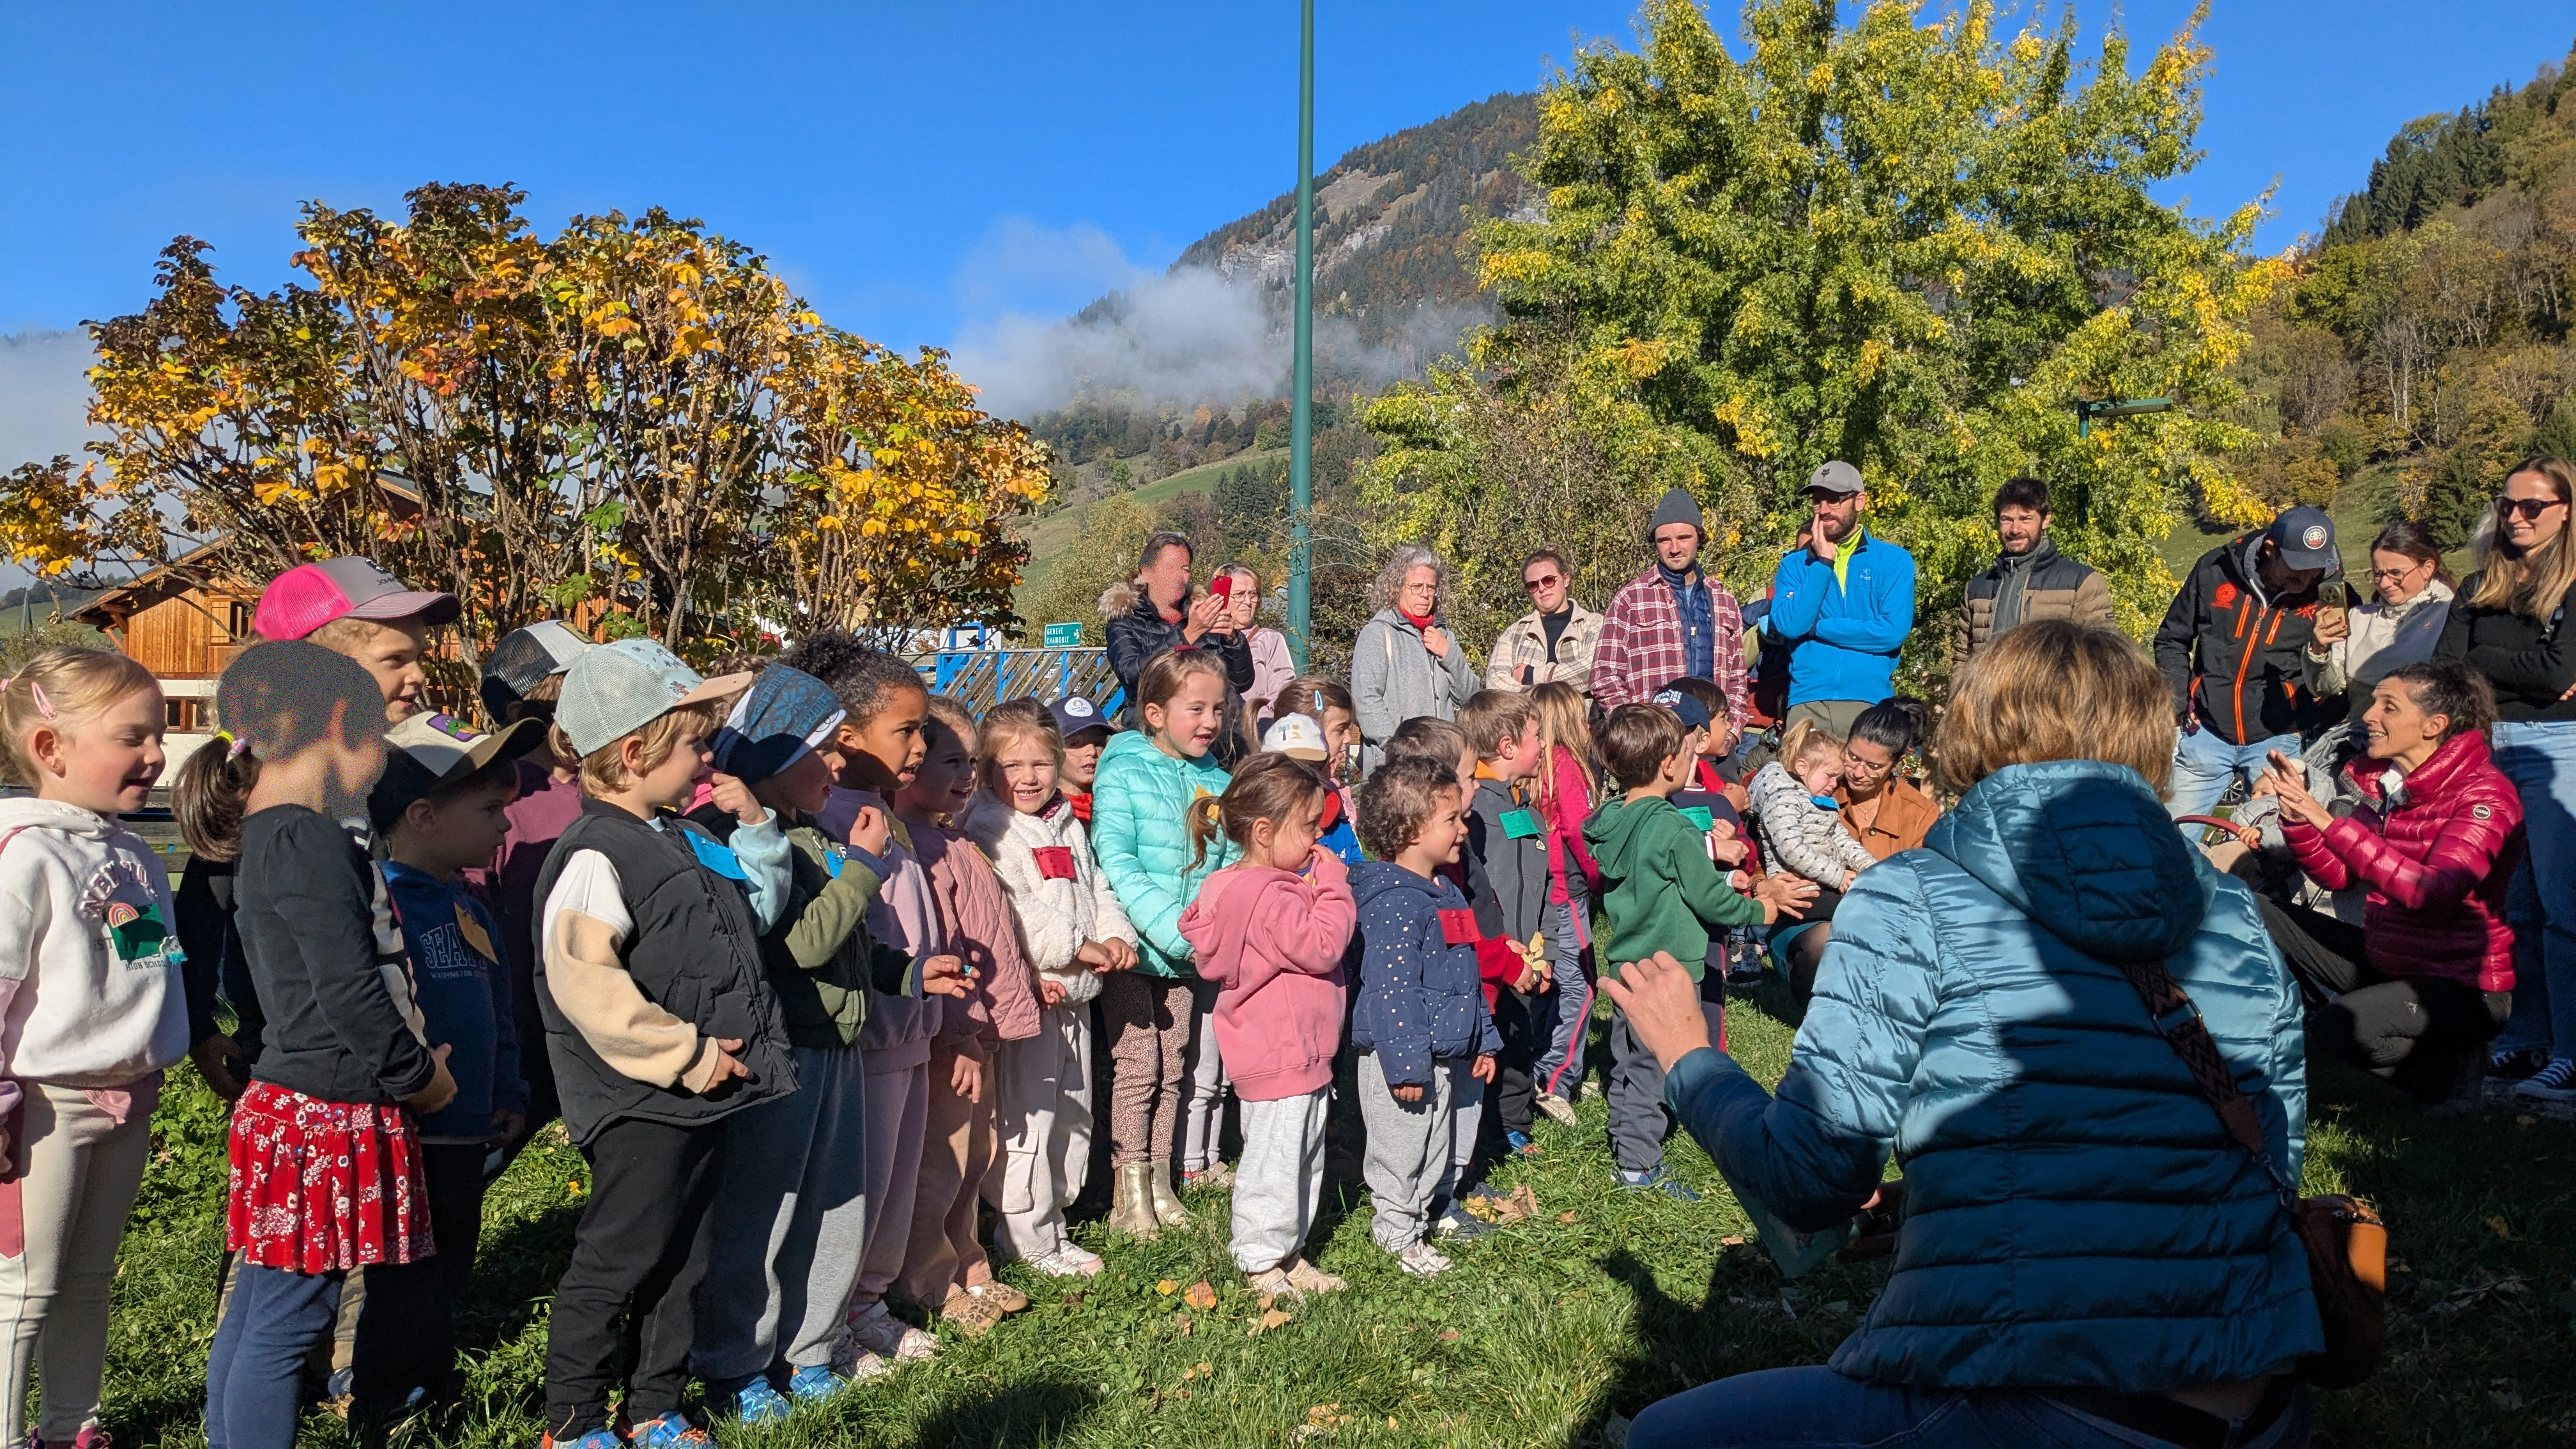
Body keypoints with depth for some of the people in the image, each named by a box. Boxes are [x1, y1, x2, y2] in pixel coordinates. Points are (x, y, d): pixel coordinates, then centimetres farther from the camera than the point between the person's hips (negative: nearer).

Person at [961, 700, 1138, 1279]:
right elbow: (1013, 911, -21)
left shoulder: (1068, 826, 15)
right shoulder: (987, 831, -11)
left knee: (1074, 1116, 16)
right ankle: (1027, 1238, 9)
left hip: (1075, 997, 9)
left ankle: (1053, 1222, 30)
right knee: (1027, 1119, -4)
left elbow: (1097, 888, 18)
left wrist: (1115, 935, -2)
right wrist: (1078, 947, -20)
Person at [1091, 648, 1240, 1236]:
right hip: (1134, 946, -5)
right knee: (1137, 1067, 0)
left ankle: (1161, 1183, 26)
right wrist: (1174, 930, -25)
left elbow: (1233, 865, 8)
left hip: (1188, 955, 5)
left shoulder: (1218, 782, 6)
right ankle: (1130, 1193, 11)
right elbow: (1116, 862, -20)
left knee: (1172, 1068, 14)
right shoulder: (1123, 773, -11)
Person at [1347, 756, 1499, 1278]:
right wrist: (1406, 1064, -24)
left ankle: (1422, 1213, 35)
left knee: (1437, 1142, 20)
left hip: (1442, 1055, 9)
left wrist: (1482, 1041, 21)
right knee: (1401, 1147, 4)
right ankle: (1397, 1234, 19)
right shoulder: (1392, 902, -22)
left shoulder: (1445, 892, 10)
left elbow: (1466, 975, 19)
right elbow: (1391, 990, -24)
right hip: (1400, 1058, -9)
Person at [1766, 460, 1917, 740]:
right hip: (1806, 703, 1)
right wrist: (1823, 562, -4)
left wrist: (1815, 627, -4)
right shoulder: (1795, 564, 12)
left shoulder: (1894, 560, 6)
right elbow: (1789, 625, -5)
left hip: (1869, 700, -1)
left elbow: (1894, 631, -8)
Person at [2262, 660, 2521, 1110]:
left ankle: (2447, 1066, -1)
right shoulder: (2385, 780, 2)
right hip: (2382, 961, 7)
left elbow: (2433, 895, -34)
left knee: (2338, 1027, -31)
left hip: (2461, 985, -7)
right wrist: (2296, 814, -12)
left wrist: (2328, 821, -35)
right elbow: (2339, 876, 5)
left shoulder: (2484, 793, -19)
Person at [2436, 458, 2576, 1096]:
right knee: (2510, 909, 8)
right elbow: (2444, 666, 2)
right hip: (2486, 748, 5)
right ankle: (2524, 1042, 16)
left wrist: (2480, 661, -2)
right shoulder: (2479, 588, 13)